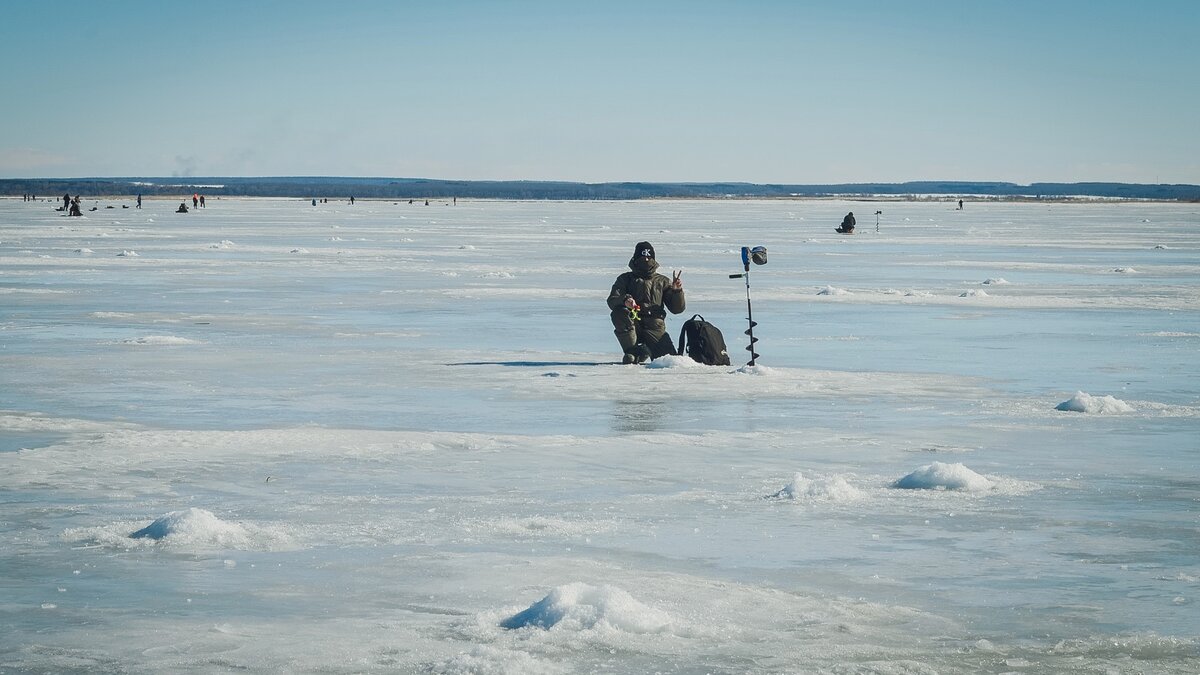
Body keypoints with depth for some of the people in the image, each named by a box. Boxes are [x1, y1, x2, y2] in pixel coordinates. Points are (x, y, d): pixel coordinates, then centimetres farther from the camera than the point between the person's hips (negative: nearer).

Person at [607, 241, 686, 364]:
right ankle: (631, 351, -19)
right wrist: (624, 300, -26)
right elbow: (612, 301, -3)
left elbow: (677, 308, 12)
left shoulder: (663, 281, 19)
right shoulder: (626, 279, 15)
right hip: (633, 324, -1)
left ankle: (645, 351, 11)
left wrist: (677, 290, -7)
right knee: (618, 313, -35)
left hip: (654, 327, 1)